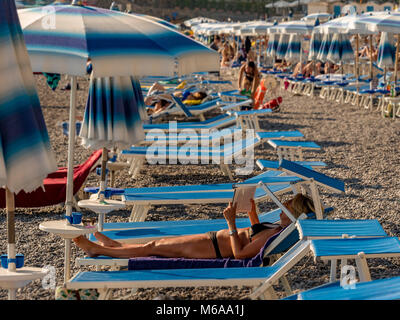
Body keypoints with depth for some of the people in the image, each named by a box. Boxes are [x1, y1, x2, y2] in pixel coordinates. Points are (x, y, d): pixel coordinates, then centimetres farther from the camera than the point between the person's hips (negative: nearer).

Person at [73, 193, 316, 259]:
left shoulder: (276, 233, -26)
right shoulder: (279, 227, 3)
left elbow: (240, 253, -29)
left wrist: (232, 223, -29)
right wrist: (250, 204, 14)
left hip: (212, 250, -9)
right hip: (214, 239, 9)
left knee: (152, 247, 2)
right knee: (158, 243, 16)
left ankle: (97, 249, 14)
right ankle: (114, 245, 32)